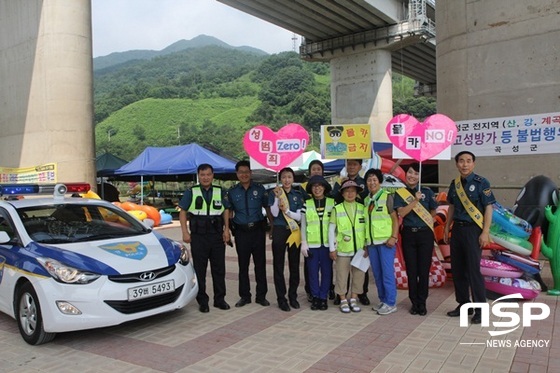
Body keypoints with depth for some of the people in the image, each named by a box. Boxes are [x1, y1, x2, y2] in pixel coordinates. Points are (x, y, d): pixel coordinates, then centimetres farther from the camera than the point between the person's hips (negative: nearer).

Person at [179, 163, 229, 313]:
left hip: (217, 236, 2)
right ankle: (202, 301, 14)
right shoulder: (191, 192, 3)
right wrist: (185, 232, -7)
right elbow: (182, 212, 2)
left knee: (219, 269, 8)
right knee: (199, 270, 4)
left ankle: (220, 299, 19)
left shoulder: (220, 192, 9)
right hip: (198, 237, -2)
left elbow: (226, 212, 11)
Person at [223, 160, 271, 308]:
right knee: (243, 265, 9)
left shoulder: (259, 189, 2)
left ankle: (261, 295, 16)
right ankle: (244, 296, 20)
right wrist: (227, 229, -5)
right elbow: (227, 210, 6)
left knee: (260, 264, 5)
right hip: (241, 232, 1)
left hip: (258, 230, -1)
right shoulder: (232, 192, 6)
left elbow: (267, 207, 4)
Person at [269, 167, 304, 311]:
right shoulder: (274, 193, 2)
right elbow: (274, 213, -9)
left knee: (294, 265, 7)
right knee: (278, 265, 1)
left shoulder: (298, 195, 7)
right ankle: (281, 298, 11)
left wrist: (287, 210, -15)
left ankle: (293, 296, 20)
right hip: (279, 231, -2)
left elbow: (299, 216, 1)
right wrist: (277, 197, -18)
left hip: (294, 231, 2)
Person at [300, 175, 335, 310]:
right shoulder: (307, 204, 5)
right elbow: (303, 225, 6)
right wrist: (303, 243, 0)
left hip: (327, 243, 0)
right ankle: (315, 297, 17)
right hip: (312, 244, 0)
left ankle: (323, 297, 17)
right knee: (313, 271, 4)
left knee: (326, 271, 5)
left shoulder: (332, 203, 4)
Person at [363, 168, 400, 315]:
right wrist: (366, 244, 14)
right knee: (377, 274, 10)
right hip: (371, 242, 6)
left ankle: (390, 303, 5)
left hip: (386, 241, -6)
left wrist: (394, 237, -15)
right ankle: (383, 300, 21)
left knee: (387, 273, -4)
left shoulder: (387, 196, -3)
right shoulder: (366, 200, 13)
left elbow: (395, 218, -5)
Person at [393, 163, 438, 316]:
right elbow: (401, 213, -10)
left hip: (425, 234, 0)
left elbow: (433, 212, 14)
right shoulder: (400, 193, 3)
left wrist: (423, 222, 6)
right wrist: (415, 200, -17)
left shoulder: (427, 192, 3)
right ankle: (414, 302, 16)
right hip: (408, 234, 1)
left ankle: (422, 303, 14)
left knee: (424, 270, 2)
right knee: (411, 270, 5)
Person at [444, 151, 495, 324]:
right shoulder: (454, 184, 9)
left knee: (473, 270, -5)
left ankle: (480, 310, 6)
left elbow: (488, 208, -9)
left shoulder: (481, 183, -8)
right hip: (457, 229, 6)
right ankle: (463, 304, 23)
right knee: (457, 270, 10)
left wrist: (485, 233, -15)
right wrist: (446, 228, 13)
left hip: (473, 229, -6)